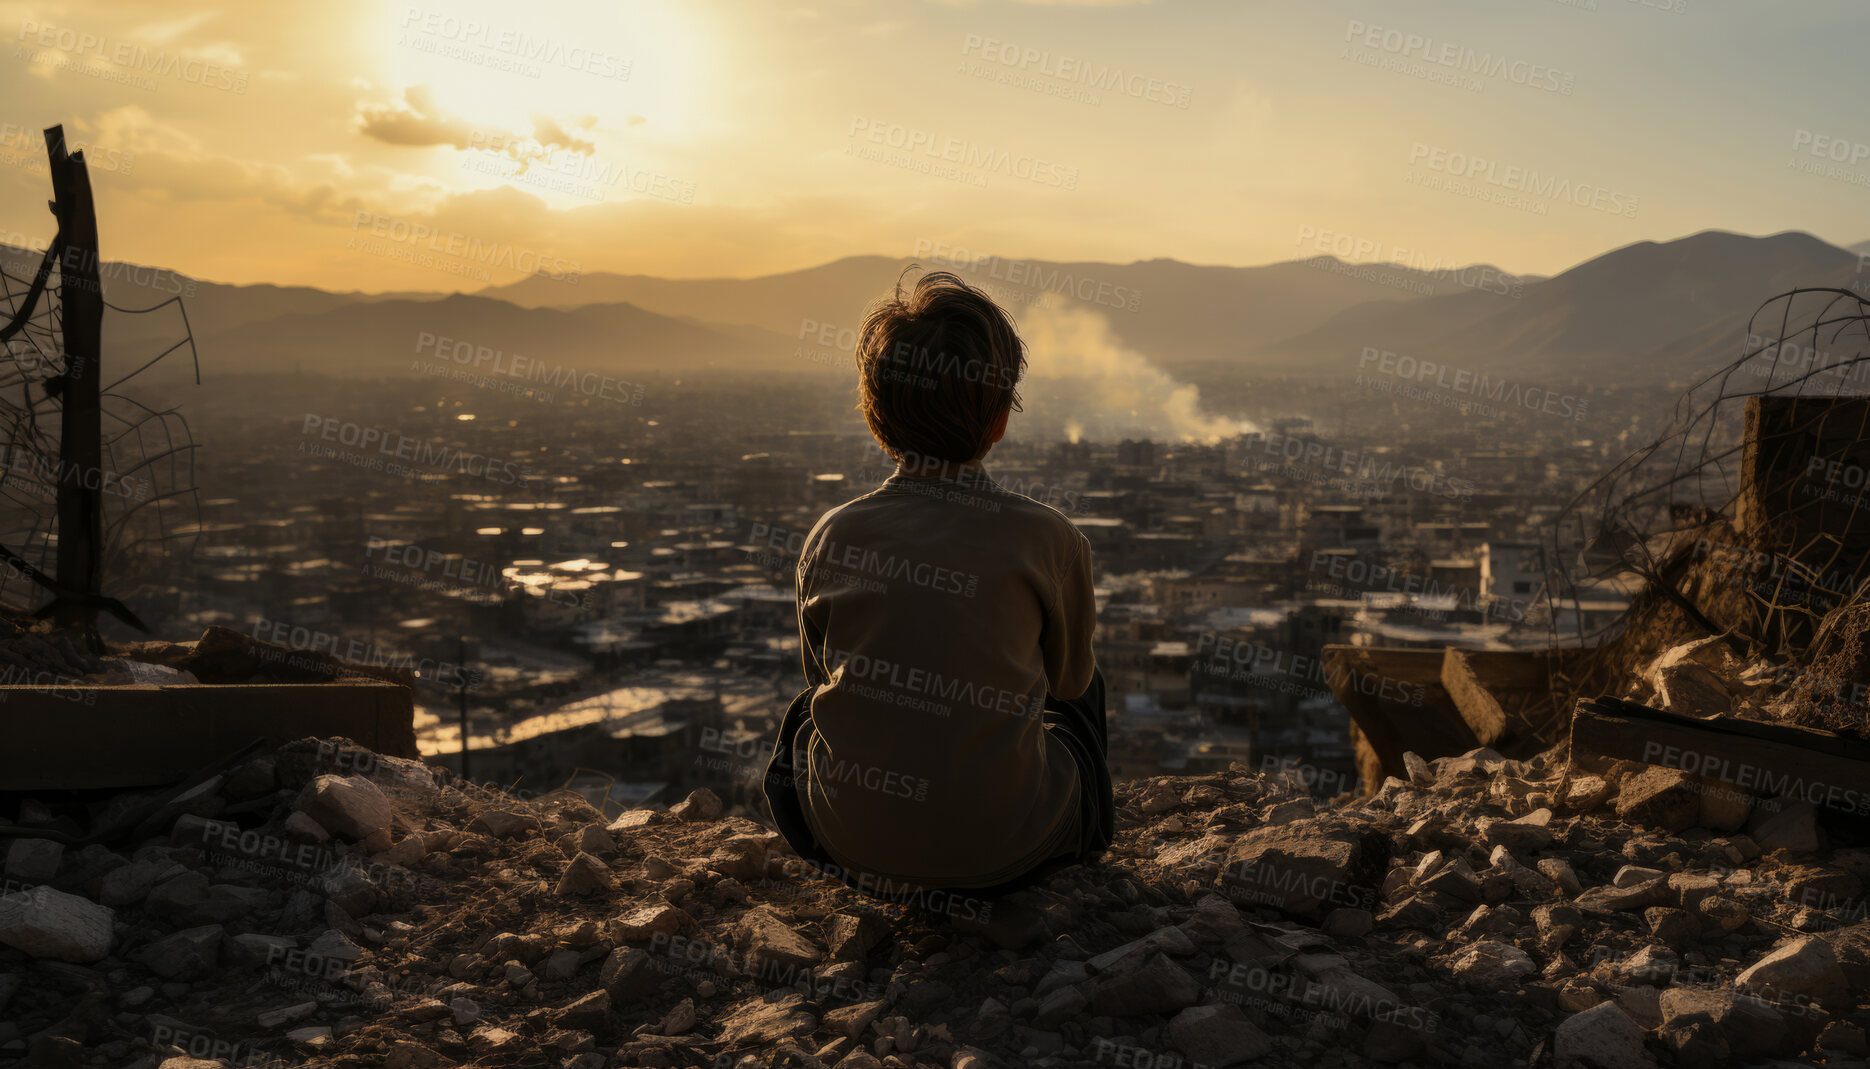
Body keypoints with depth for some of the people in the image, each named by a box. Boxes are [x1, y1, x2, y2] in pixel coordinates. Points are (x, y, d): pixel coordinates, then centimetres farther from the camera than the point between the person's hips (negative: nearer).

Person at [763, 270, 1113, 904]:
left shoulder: (831, 537, -4)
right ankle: (1086, 832, 38)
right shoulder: (1048, 540, -9)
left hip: (847, 844, 2)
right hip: (1002, 852, -1)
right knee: (1085, 686, 28)